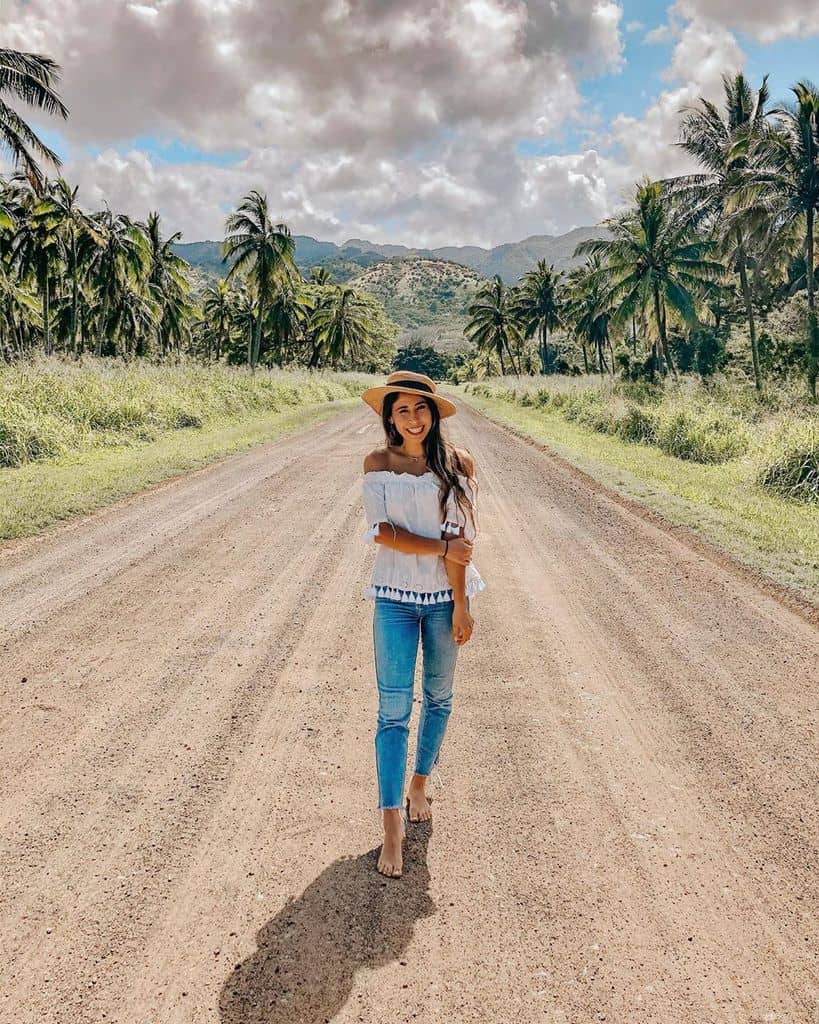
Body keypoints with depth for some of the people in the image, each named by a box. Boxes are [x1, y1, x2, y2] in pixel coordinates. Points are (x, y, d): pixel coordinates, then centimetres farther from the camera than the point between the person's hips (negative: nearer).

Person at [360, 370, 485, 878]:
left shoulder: (458, 463, -3)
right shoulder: (378, 463, -2)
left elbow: (460, 540, -9)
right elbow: (381, 531, -10)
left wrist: (461, 606, -12)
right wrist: (441, 547, -18)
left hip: (445, 597, 1)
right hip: (395, 597, -1)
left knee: (439, 697, 15)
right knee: (395, 708, -4)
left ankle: (420, 783, 37)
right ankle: (393, 825, 0)